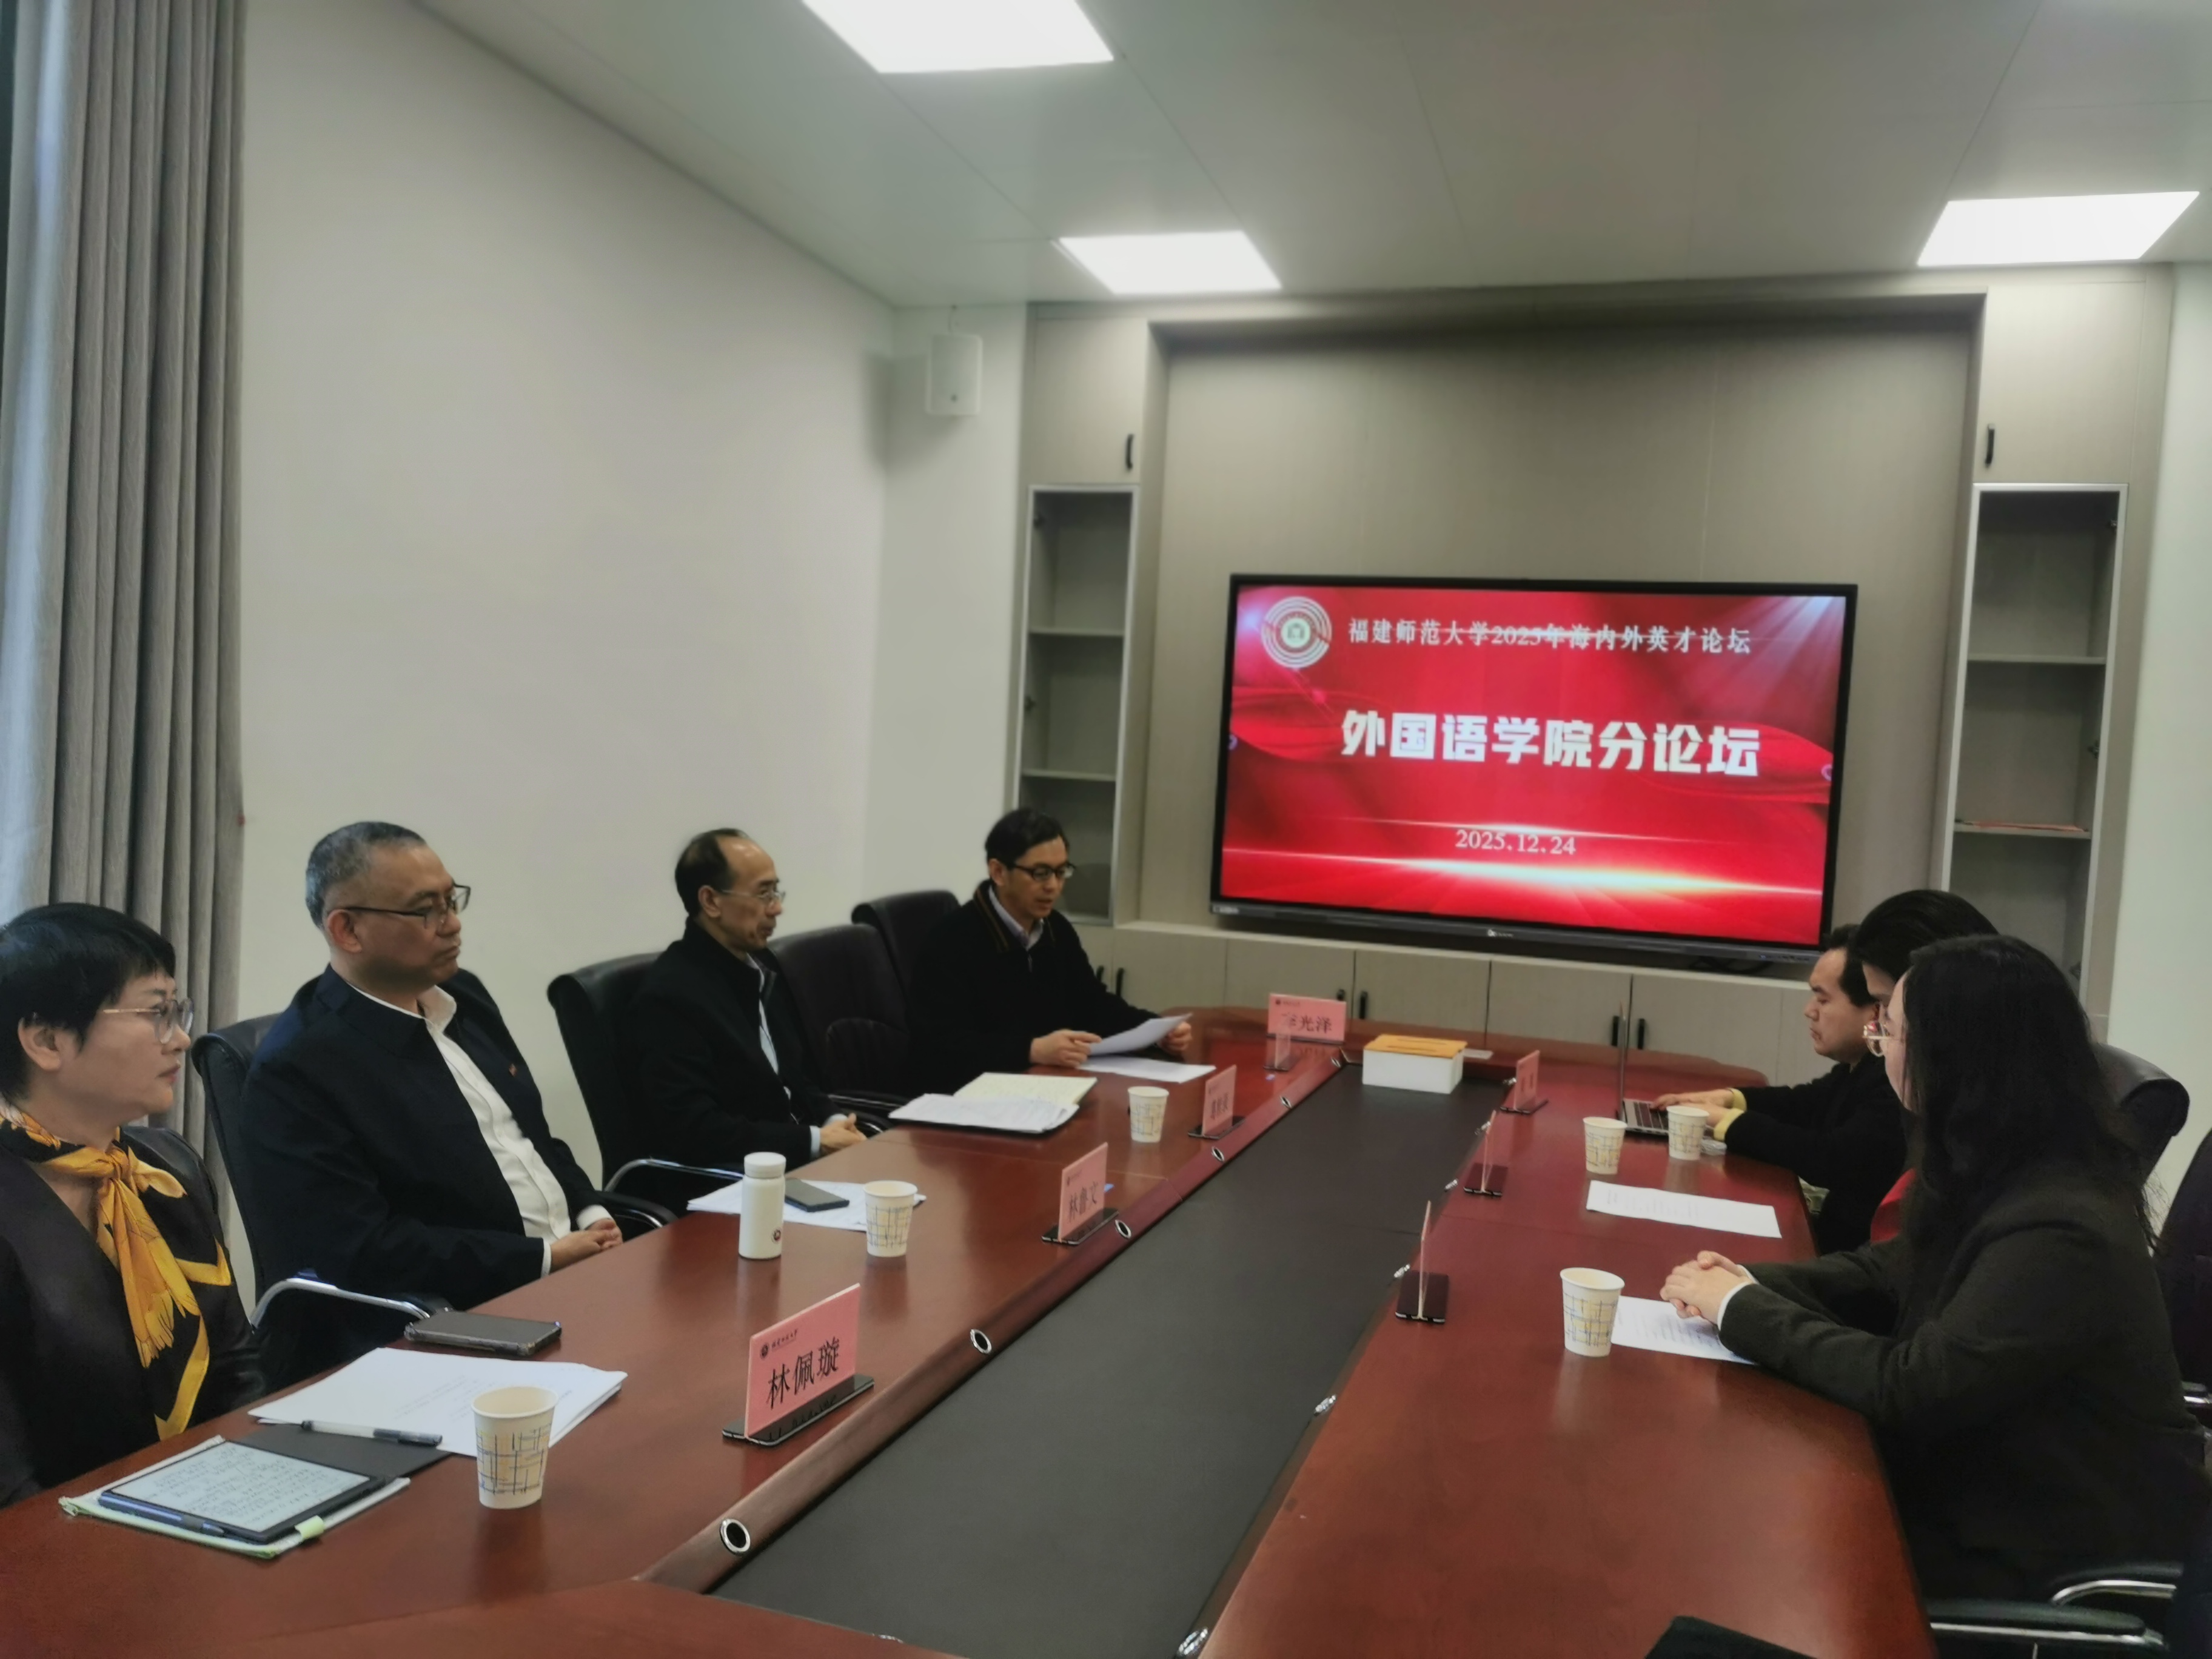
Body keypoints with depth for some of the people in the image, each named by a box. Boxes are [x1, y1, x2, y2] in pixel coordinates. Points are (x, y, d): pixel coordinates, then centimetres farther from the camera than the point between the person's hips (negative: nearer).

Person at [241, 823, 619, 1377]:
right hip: (448, 1329, -8)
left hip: (573, 1259, 8)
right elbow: (362, 1252, -18)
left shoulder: (462, 995, 10)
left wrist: (592, 1218, -1)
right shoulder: (297, 1069, -13)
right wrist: (546, 1258, -18)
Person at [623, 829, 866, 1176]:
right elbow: (694, 1132, -18)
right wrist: (815, 1142, -17)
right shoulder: (668, 997, -15)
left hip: (796, 1159, 8)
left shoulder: (761, 965, 9)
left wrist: (831, 1123, -3)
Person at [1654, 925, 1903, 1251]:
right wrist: (1730, 1099, 6)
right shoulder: (1867, 1065, 7)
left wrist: (1728, 1121, -16)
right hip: (1840, 1233, 9)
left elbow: (1830, 1161, -30)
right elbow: (1808, 1103, 24)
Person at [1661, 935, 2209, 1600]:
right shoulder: (1996, 1175, -1)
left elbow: (1908, 1388, -28)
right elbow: (1886, 1272, 11)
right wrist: (1751, 1285, -7)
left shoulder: (2057, 1231, -30)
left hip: (2059, 1555, -7)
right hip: (1987, 1479, 7)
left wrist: (1744, 1310, -18)